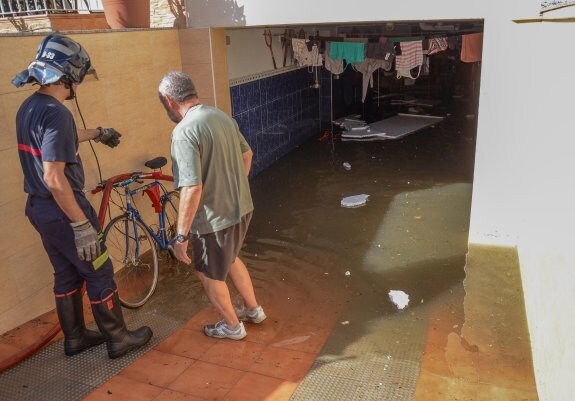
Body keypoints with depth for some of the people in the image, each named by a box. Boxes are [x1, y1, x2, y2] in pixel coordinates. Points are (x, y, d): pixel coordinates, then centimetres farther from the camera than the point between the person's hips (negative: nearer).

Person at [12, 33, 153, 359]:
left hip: (40, 209, 9)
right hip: (62, 211, -9)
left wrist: (98, 133, 42)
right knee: (100, 275, 6)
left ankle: (75, 337, 35)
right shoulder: (56, 113, -24)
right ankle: (119, 339, 20)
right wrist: (82, 224, -24)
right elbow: (54, 177, -28)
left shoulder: (29, 108, 7)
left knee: (67, 275, 21)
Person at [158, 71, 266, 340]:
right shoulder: (222, 116, 3)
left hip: (215, 219, -8)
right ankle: (253, 309, 44)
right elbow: (247, 155, 15)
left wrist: (181, 235, -19)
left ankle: (232, 326, 35)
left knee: (209, 274, 16)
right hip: (241, 208, 8)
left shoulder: (184, 131, -23)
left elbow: (192, 188, -28)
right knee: (231, 259, 30)